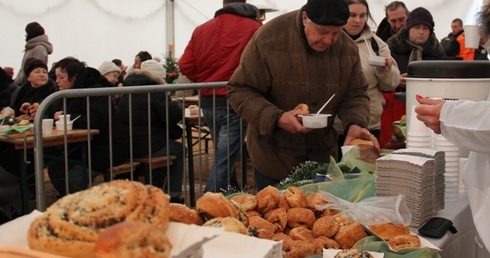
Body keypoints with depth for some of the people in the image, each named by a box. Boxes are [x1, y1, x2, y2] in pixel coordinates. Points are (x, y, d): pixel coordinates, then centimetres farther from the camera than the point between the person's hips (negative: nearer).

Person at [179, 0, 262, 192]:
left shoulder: (201, 30, 6)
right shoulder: (254, 28, -7)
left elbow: (185, 66, 1)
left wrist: (206, 81, 14)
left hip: (208, 100, 6)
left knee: (223, 156, 22)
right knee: (224, 161, -3)